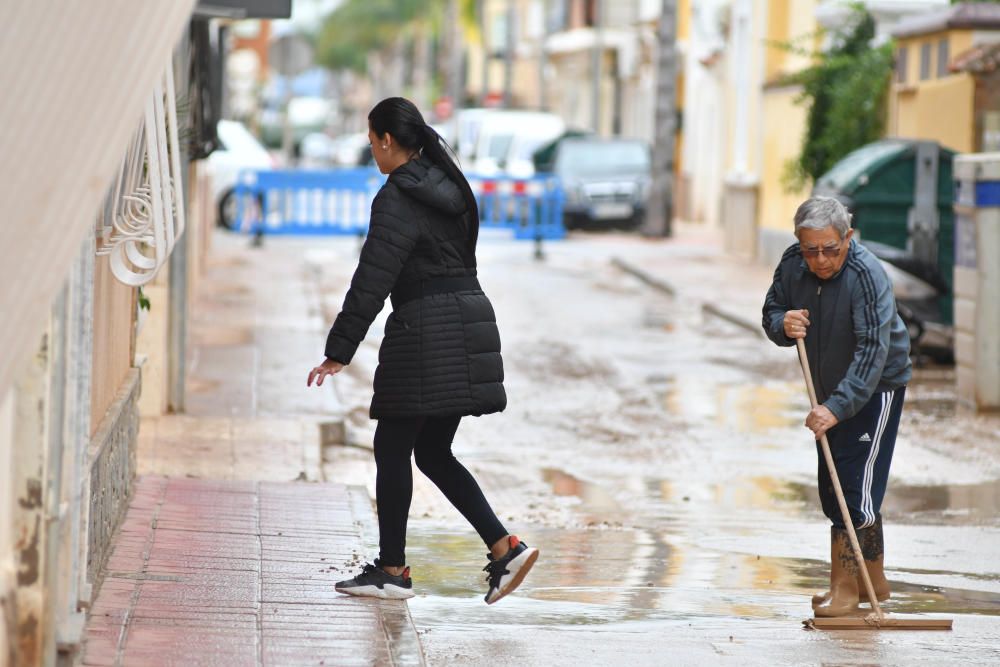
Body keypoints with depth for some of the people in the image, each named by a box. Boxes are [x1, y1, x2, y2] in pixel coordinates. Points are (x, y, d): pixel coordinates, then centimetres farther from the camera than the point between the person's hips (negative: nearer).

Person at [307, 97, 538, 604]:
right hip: (468, 319, 9)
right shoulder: (449, 187, 14)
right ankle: (504, 547, 4)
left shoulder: (397, 199, -13)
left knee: (392, 449, 3)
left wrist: (338, 353, -14)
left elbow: (372, 281, -17)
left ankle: (392, 570, 9)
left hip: (424, 331, -9)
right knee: (433, 453, 14)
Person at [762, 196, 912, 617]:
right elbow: (771, 312, 5)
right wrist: (783, 325, -21)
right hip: (831, 391, 7)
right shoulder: (792, 265, -8)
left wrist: (837, 407, -41)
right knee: (833, 488, 12)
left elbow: (872, 351, -33)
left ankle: (844, 586, -7)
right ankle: (874, 580, 25)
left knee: (855, 484, -13)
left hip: (876, 388, -7)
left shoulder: (867, 275, -28)